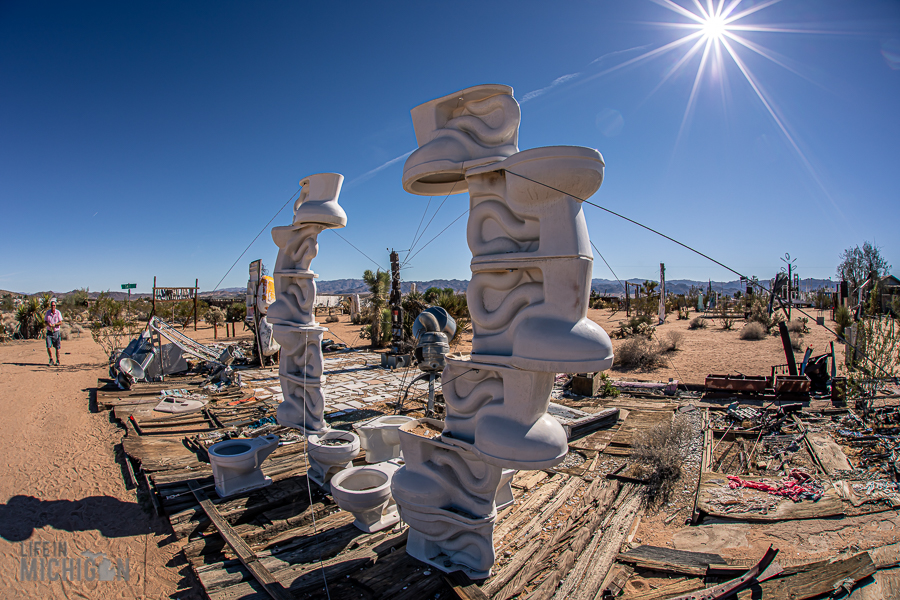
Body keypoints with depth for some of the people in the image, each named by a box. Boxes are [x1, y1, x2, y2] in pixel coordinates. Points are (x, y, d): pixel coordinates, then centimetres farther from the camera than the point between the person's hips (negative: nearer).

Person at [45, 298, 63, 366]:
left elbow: (61, 322, -6)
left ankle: (58, 361, 11)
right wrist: (48, 324, -15)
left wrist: (54, 324, -24)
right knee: (48, 346, -7)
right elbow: (45, 321, 7)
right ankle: (51, 359, 10)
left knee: (57, 347, 2)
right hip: (49, 332, 2)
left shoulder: (58, 313, -4)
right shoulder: (47, 312, 1)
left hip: (56, 332, -2)